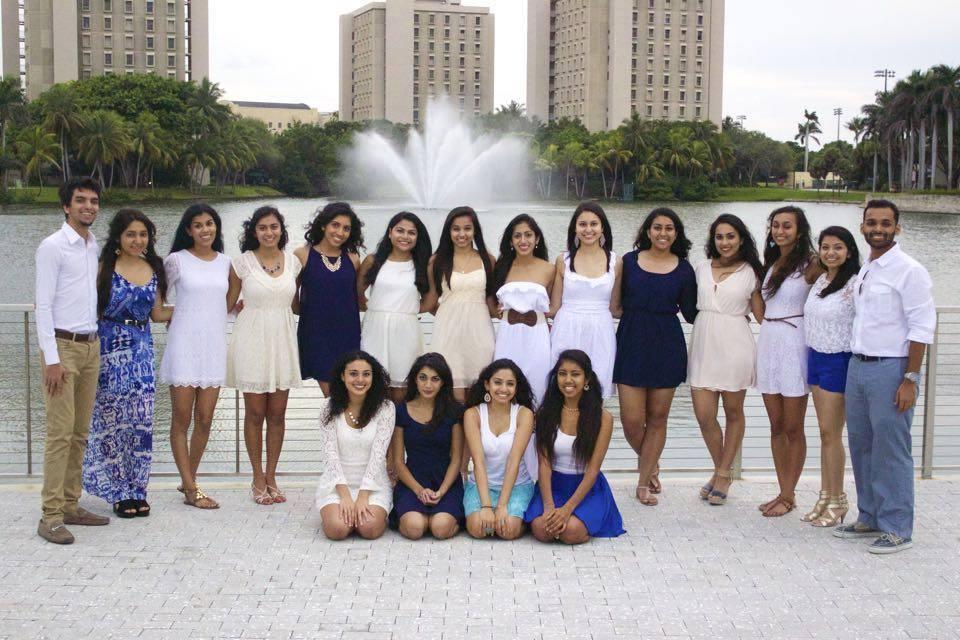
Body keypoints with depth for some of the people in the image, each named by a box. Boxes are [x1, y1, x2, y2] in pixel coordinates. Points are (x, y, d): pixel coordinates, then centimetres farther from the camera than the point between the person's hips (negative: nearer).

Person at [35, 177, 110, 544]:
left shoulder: (94, 247, 14)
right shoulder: (53, 246, -8)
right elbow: (43, 305, -11)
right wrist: (52, 359, -17)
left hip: (91, 347, 7)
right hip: (63, 347, -7)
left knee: (80, 433, 9)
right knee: (60, 433, -9)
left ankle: (70, 506, 16)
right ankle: (51, 516, -7)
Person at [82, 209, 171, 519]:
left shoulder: (154, 269, 11)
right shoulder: (105, 267, -4)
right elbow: (93, 309, -4)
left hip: (142, 349, 4)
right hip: (111, 348, -4)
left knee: (141, 420, 3)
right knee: (114, 419, 0)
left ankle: (137, 490, 13)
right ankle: (119, 492, 11)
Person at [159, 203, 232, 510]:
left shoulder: (225, 263, 10)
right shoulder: (176, 260, -2)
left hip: (214, 346, 4)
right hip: (184, 344, -4)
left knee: (205, 419, 6)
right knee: (182, 418, 0)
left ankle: (189, 480, 21)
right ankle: (191, 489, 5)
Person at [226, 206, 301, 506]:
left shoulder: (292, 262, 6)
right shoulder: (243, 261, -2)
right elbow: (229, 302, 6)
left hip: (282, 340, 3)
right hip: (252, 340, -3)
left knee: (277, 413, 5)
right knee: (255, 413, 2)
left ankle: (271, 478, 17)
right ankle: (258, 480, 13)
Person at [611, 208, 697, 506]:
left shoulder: (684, 270, 5)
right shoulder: (628, 262, 5)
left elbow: (690, 313, 8)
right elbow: (614, 307, 6)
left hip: (667, 347, 1)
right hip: (632, 344, 0)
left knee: (657, 417, 5)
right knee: (632, 419, -4)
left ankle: (644, 483, 17)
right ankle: (651, 464, 26)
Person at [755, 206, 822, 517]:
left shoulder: (809, 266, -6)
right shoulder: (771, 263, 14)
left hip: (794, 343, -7)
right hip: (767, 343, 7)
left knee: (793, 428, 0)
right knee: (776, 426, 9)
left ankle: (788, 496, 7)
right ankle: (784, 493, 15)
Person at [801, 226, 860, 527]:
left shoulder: (854, 285, -14)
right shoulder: (819, 281, 9)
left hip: (838, 361, -7)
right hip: (815, 357, 7)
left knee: (831, 432, -2)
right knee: (825, 432, 11)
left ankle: (837, 502, 8)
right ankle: (825, 496, 18)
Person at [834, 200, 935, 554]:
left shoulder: (909, 271, -9)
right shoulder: (863, 271, 14)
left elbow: (921, 328, -12)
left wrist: (910, 380, -17)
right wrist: (855, 361, 11)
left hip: (891, 369, -7)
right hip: (857, 365, 8)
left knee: (891, 451, -4)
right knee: (860, 446, 12)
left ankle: (897, 529, 4)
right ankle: (870, 518, 24)